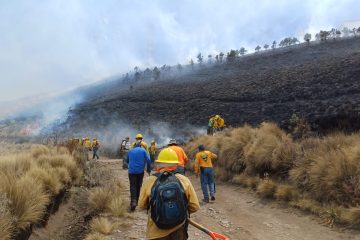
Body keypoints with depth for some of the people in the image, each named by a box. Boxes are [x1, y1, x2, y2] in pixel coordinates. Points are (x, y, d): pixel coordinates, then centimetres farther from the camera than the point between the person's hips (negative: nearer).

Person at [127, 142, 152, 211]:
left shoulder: (130, 151, 11)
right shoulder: (143, 151, 4)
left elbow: (127, 161, 23)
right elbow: (148, 160, -7)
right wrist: (148, 169, 2)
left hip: (132, 171, 0)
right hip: (140, 171, 0)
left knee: (132, 186, -2)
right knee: (138, 186, 15)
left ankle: (133, 201, -22)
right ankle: (136, 201, 22)